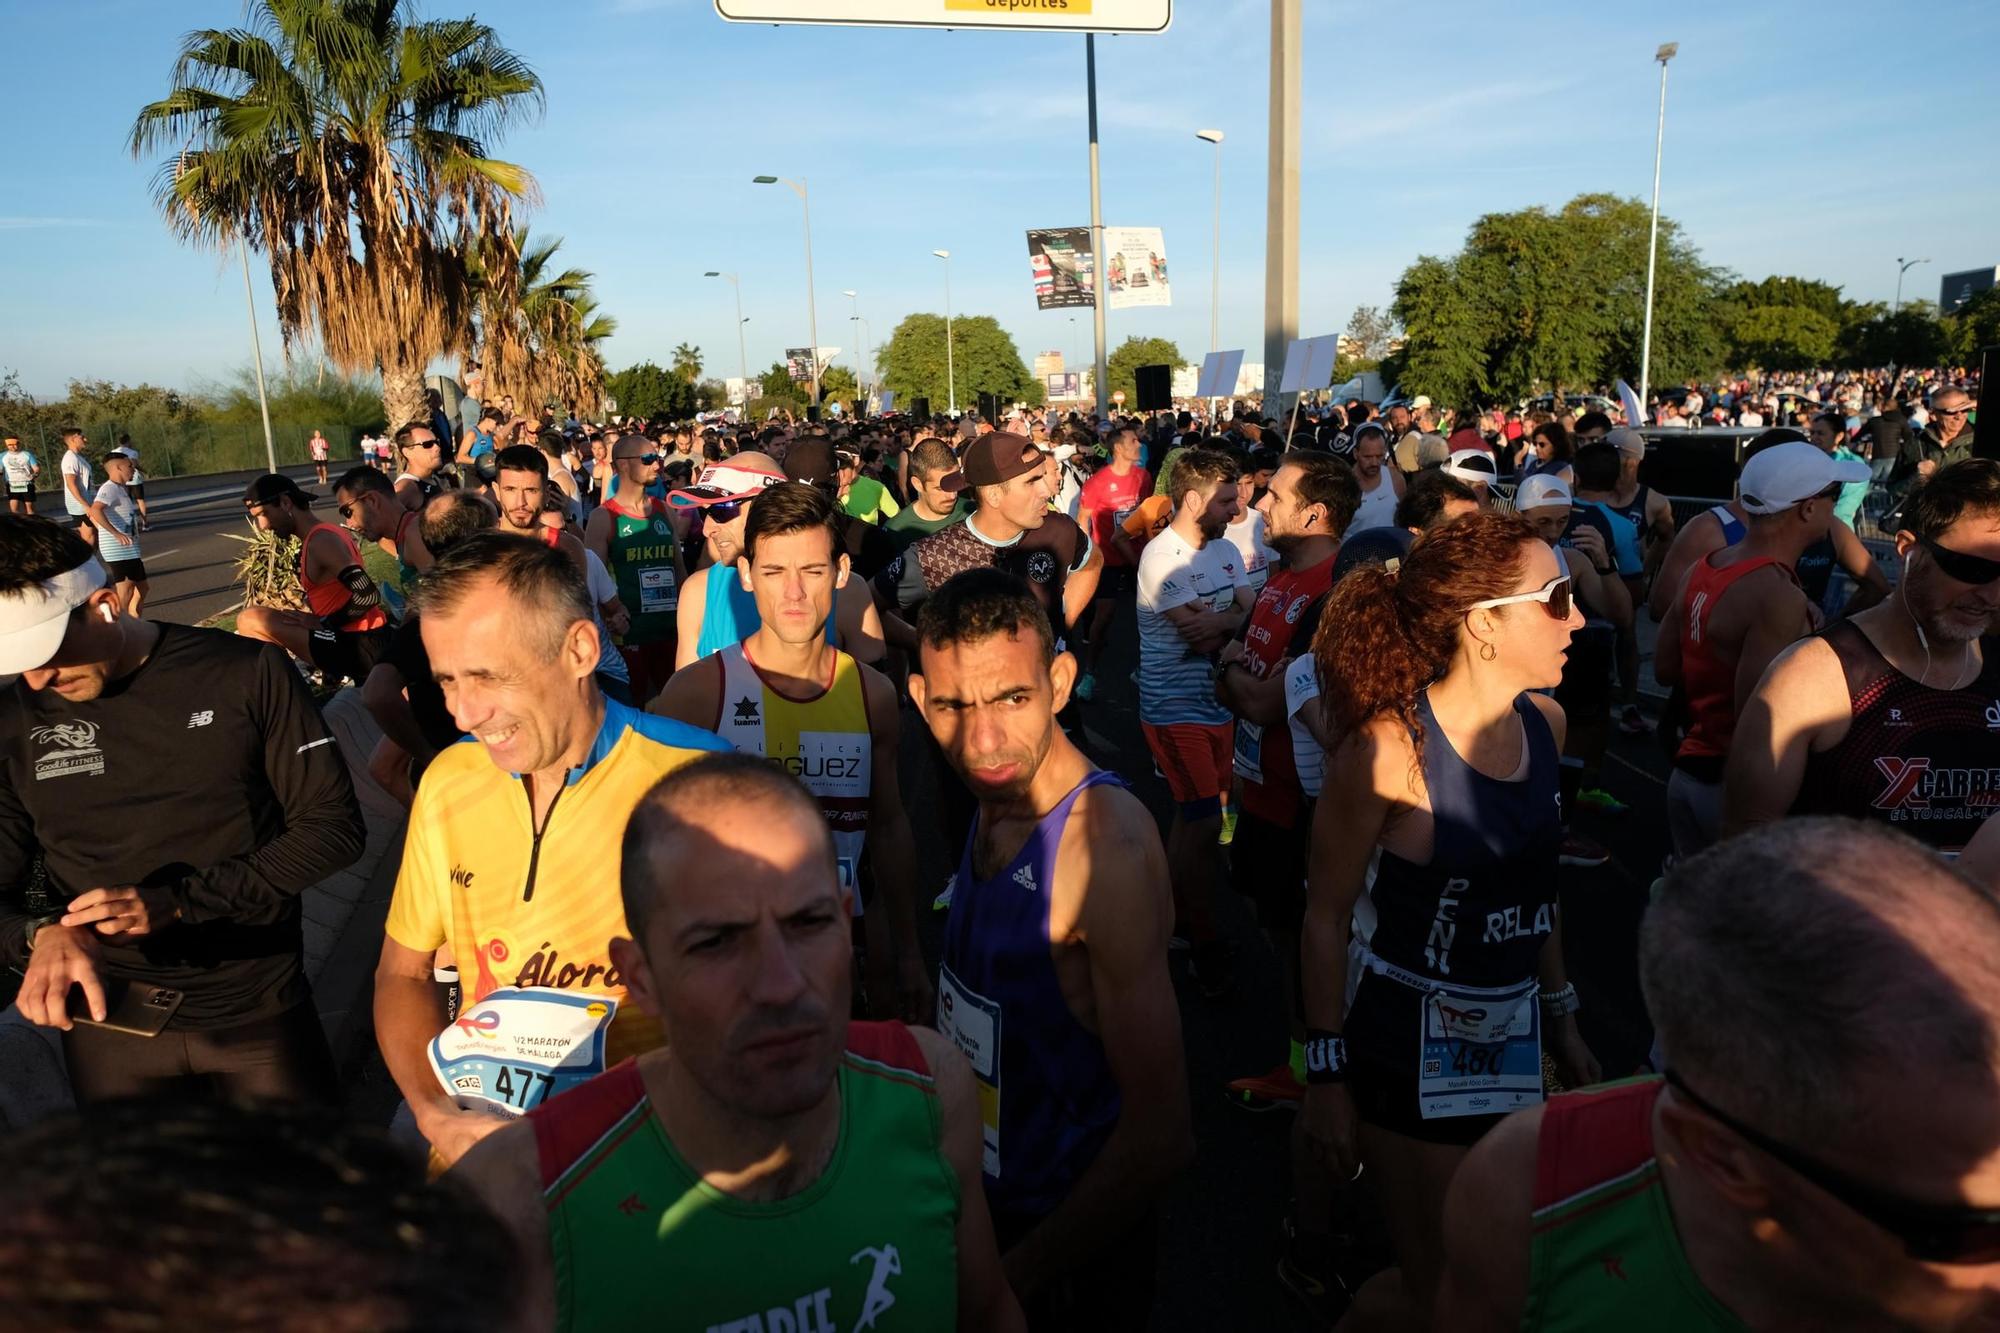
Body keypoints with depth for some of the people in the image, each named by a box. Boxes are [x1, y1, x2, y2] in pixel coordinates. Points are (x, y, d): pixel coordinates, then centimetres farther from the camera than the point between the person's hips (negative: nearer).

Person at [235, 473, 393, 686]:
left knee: (250, 620, -17)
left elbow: (368, 596, -24)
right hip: (362, 641, 10)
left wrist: (322, 624, -13)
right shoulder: (329, 534, 15)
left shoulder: (321, 541, -14)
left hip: (361, 648, -10)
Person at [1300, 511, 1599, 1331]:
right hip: (1409, 1045, -6)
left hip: (1512, 1035, 7)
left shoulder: (1544, 723, -1)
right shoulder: (1390, 746, -22)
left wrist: (1560, 1016, 17)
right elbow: (1326, 915, -15)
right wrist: (1326, 1073, -12)